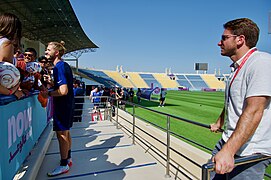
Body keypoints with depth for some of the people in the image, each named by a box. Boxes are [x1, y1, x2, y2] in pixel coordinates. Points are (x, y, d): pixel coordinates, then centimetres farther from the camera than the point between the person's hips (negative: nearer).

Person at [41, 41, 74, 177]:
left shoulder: (59, 67, -18)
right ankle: (68, 158, 33)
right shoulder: (64, 65, 12)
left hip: (62, 104, -10)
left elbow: (63, 90, -26)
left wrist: (48, 94, -13)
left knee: (61, 134, 0)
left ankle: (64, 165, 14)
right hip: (67, 104, 10)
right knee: (65, 132, 18)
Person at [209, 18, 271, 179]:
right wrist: (219, 124, 34)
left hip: (250, 152, -9)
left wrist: (228, 151, -33)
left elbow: (253, 112, -28)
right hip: (231, 141, 9)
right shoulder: (238, 67, 13)